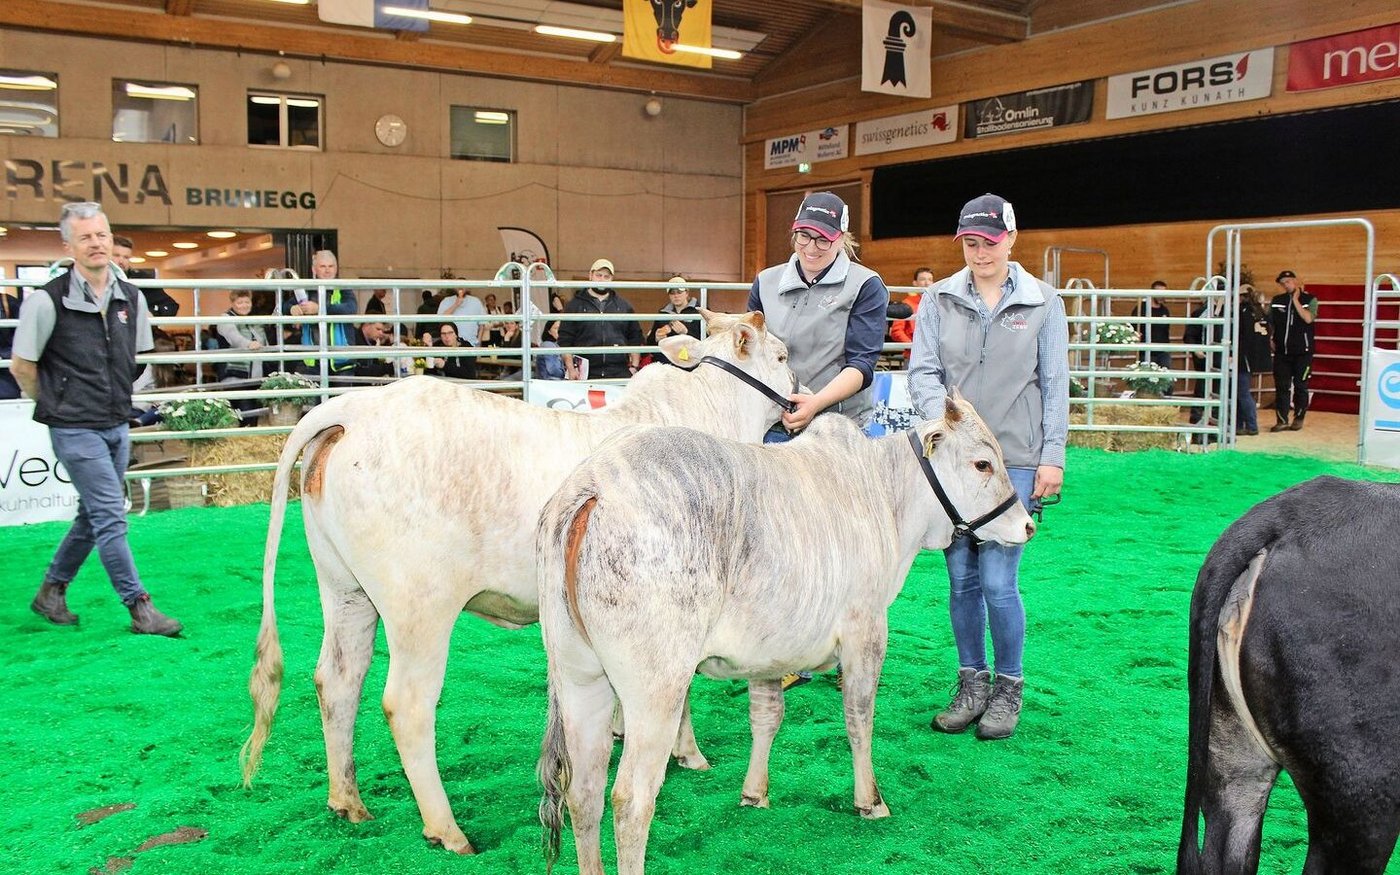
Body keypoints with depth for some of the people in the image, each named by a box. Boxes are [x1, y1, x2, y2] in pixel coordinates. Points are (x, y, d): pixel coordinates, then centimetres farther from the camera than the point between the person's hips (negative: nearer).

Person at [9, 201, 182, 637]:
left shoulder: (131, 298, 4)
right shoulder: (48, 300, -12)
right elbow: (22, 366, -4)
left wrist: (116, 397, 15)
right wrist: (55, 405, 3)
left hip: (117, 425, 6)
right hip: (75, 430, -6)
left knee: (93, 516, 16)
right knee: (110, 517, -8)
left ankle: (51, 592, 33)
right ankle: (140, 609, -2)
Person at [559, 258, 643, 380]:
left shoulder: (623, 305, 17)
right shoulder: (575, 305, 9)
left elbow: (635, 338, 18)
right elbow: (565, 340, 4)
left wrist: (634, 367, 8)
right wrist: (571, 369, -6)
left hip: (619, 373, 2)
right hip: (585, 374, -2)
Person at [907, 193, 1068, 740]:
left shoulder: (1042, 303, 3)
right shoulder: (939, 299, 6)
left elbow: (1056, 386, 4)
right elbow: (921, 372, 3)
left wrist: (1053, 457, -1)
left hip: (1015, 460, -2)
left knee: (997, 582, -6)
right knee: (961, 578, 9)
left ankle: (1008, 686, 15)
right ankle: (971, 682, 25)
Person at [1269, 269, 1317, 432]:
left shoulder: (1310, 300, 0)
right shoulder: (1276, 301, 9)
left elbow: (1308, 318, -17)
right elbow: (1269, 322, 17)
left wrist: (1296, 300, -13)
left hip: (1302, 351, -3)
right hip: (1282, 351, 3)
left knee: (1300, 386, 5)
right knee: (1281, 386, 1)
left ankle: (1298, 418, 17)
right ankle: (1282, 420, 4)